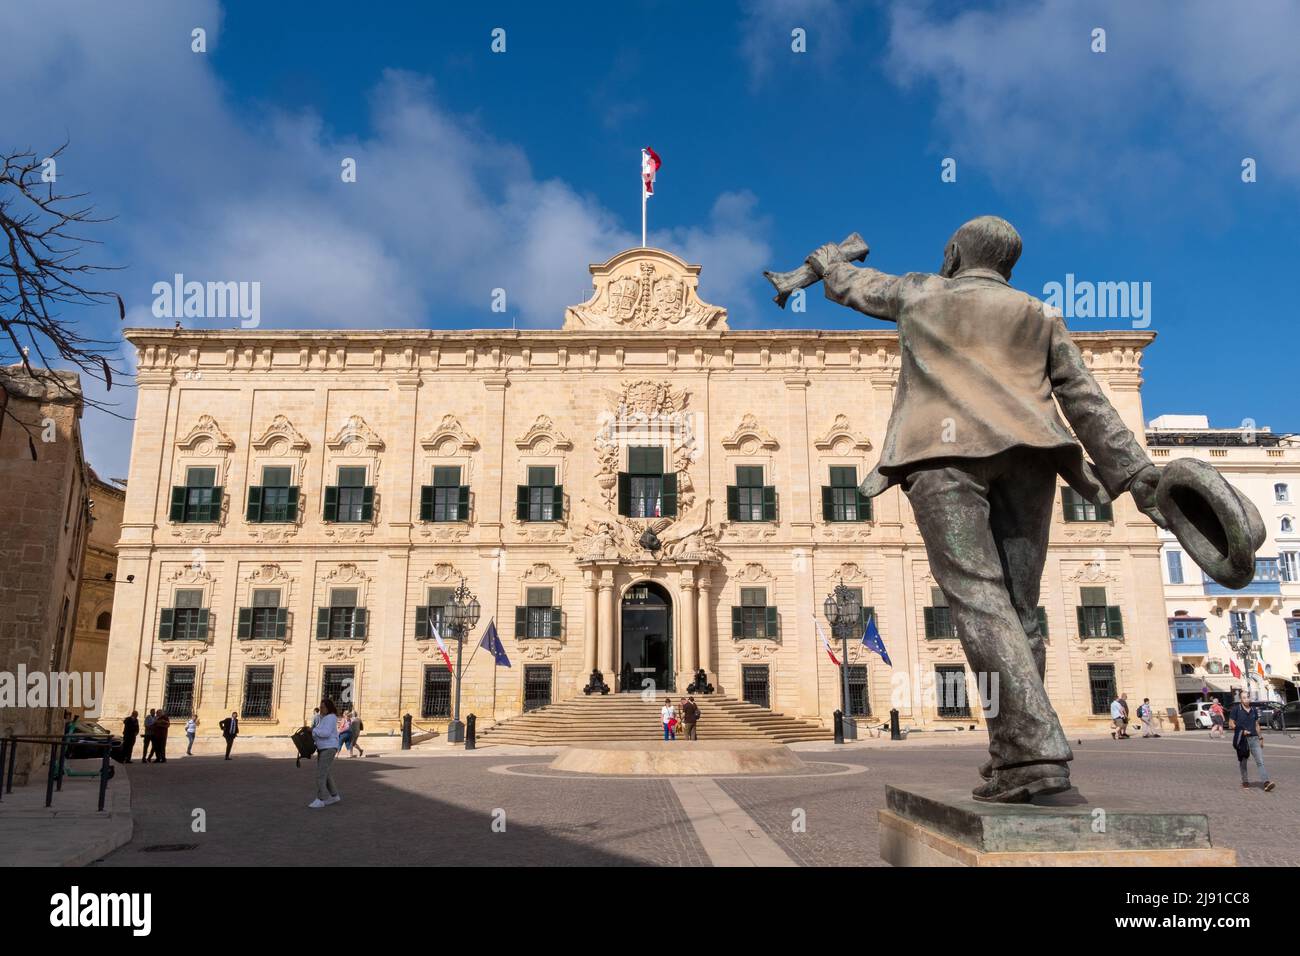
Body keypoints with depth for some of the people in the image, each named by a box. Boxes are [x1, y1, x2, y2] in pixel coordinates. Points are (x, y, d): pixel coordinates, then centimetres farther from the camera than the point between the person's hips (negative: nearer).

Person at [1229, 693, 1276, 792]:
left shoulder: (1254, 710, 10)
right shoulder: (1236, 709, -3)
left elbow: (1257, 725, 18)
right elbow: (1231, 723, -3)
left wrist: (1260, 738, 16)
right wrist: (1241, 731, -15)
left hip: (1254, 738, 3)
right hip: (1242, 739, -3)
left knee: (1260, 761, -9)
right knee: (1243, 761, 8)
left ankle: (1266, 783, -18)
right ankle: (1245, 781, 23)